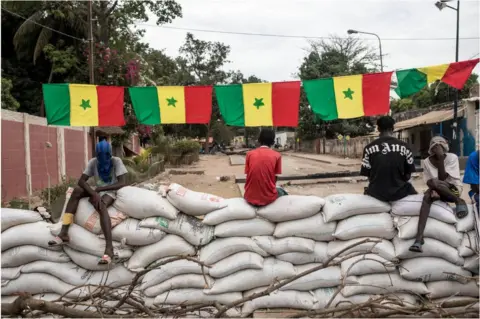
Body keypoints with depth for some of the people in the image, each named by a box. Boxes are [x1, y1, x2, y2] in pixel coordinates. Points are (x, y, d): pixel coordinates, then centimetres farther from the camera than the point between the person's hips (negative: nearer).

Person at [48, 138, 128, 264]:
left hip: (112, 192, -5)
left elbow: (123, 183, -22)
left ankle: (109, 247, -49)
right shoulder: (93, 162, -3)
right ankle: (64, 233, -26)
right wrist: (94, 193, -27)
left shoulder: (116, 161, -13)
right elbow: (81, 181, -9)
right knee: (77, 190, -20)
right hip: (98, 191, 5)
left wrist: (99, 189, -22)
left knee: (101, 205, -37)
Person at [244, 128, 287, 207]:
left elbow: (248, 176, 8)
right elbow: (275, 178, 4)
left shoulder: (249, 154, 2)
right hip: (268, 199, -2)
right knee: (282, 192, 31)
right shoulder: (277, 155, -2)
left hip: (250, 198, 2)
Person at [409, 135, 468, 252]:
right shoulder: (426, 162, 2)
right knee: (427, 195, -33)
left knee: (435, 182, -34)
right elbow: (428, 182, -3)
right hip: (438, 190, 3)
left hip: (453, 188, -3)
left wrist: (440, 159, -22)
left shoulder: (452, 157, -8)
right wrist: (433, 189, -25)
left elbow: (442, 178, -18)